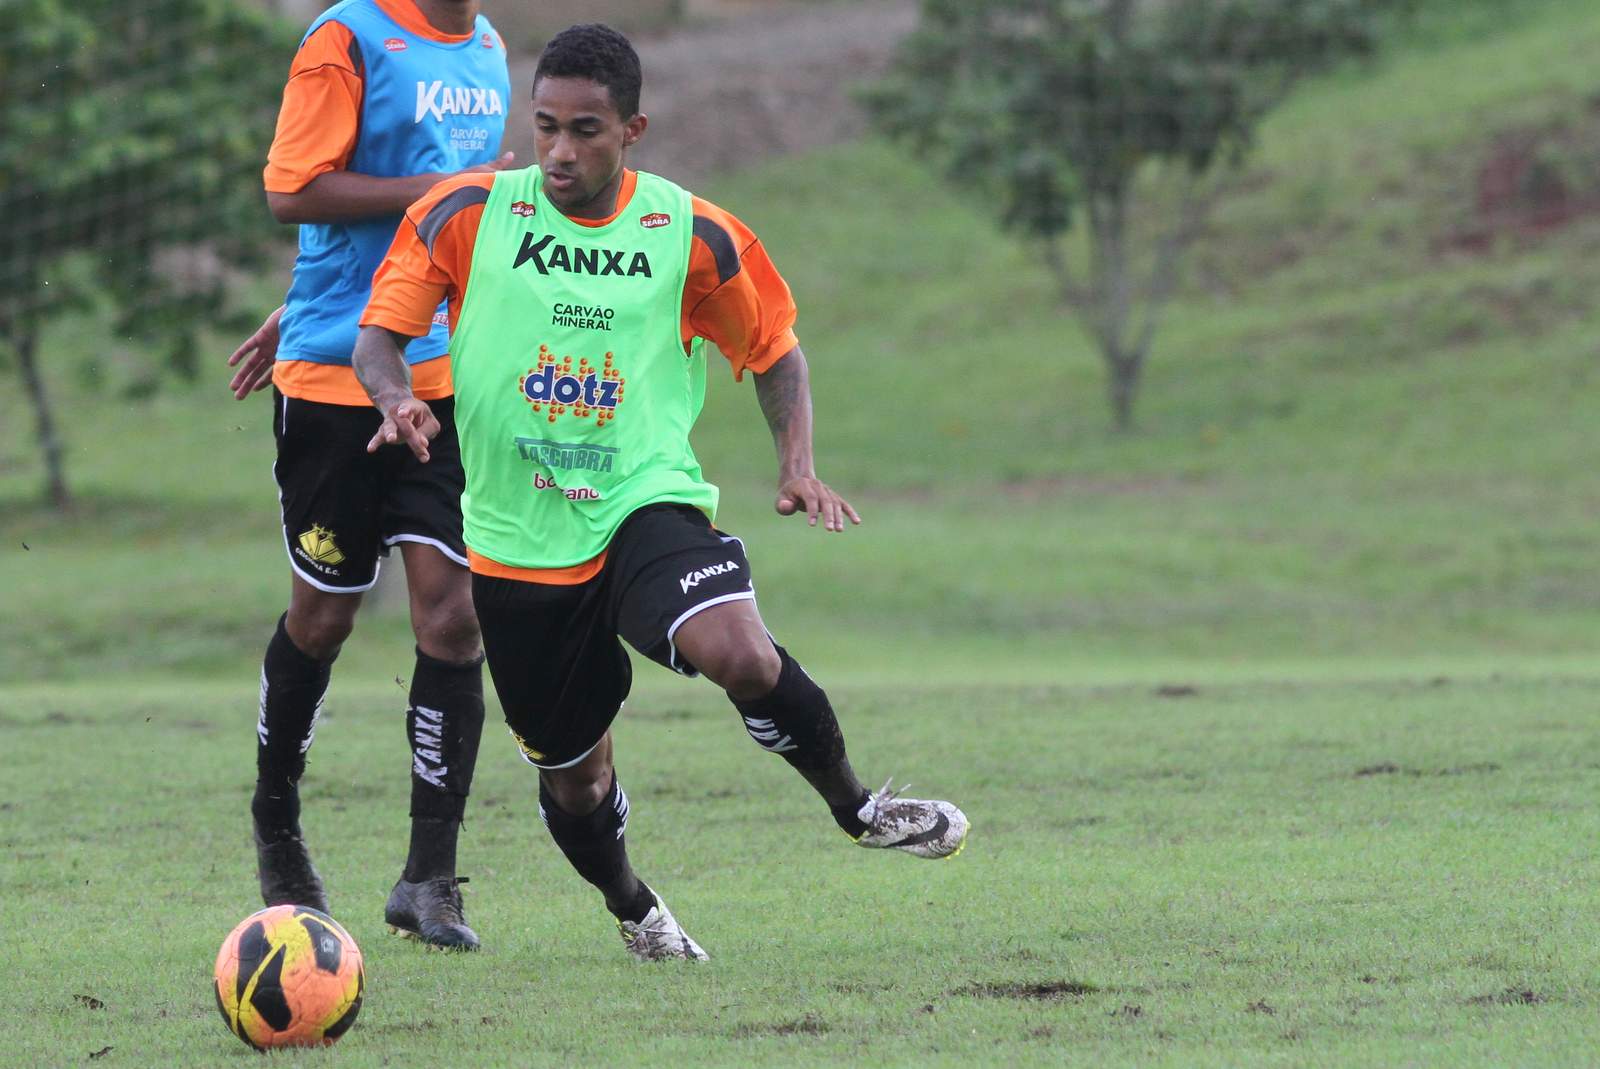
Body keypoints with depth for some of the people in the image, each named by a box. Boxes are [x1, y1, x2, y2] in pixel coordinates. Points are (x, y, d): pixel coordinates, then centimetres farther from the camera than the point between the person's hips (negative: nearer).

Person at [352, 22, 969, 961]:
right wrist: (399, 399, -23)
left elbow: (774, 347, 12)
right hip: (518, 541, 1)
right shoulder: (468, 215, -3)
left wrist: (799, 464, -4)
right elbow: (379, 337, 0)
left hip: (646, 504, -1)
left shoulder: (691, 235, -1)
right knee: (572, 778, 10)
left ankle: (857, 806, -4)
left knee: (741, 654, -31)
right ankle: (632, 909, 44)